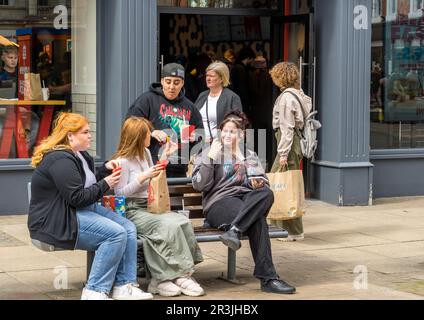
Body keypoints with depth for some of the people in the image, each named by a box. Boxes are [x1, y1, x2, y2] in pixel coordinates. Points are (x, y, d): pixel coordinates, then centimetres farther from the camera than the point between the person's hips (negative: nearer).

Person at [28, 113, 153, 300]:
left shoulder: (80, 155, 15)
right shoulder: (60, 160, -18)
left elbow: (89, 185, 25)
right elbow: (77, 198, -23)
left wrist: (105, 170, 9)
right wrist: (105, 185, -14)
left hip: (84, 209, 11)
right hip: (56, 221, -11)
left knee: (129, 228, -4)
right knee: (116, 234, -24)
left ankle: (123, 286, -8)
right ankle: (95, 291, -19)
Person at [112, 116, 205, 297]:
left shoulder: (145, 153, 17)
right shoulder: (123, 161, -9)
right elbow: (119, 193, -11)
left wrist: (165, 156, 25)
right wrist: (142, 178, -18)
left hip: (150, 207, 8)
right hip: (132, 211, -8)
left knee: (184, 222, -21)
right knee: (170, 225, -31)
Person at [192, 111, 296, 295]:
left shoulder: (250, 156, 26)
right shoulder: (210, 153, 13)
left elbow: (263, 181, 19)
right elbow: (199, 185, -1)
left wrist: (259, 183, -6)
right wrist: (210, 158, -9)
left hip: (246, 200, 4)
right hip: (219, 202, -4)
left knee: (266, 193, -35)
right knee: (258, 221, -36)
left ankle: (234, 231, -45)